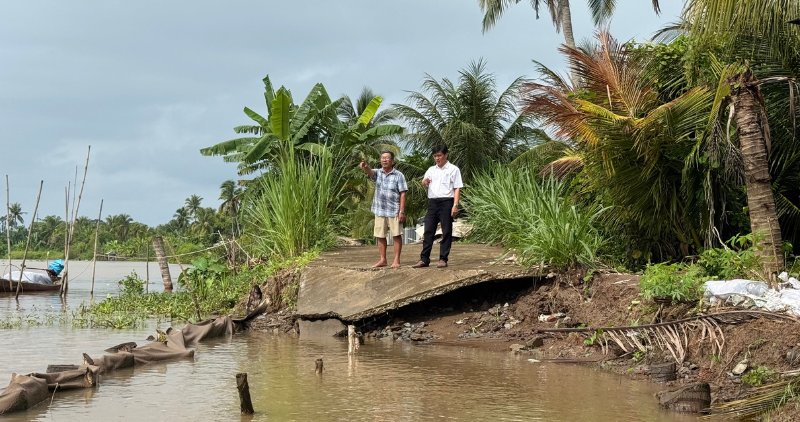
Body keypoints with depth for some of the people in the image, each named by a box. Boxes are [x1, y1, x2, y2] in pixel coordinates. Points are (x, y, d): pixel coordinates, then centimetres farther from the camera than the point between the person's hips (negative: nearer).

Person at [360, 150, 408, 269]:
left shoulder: (398, 175, -4)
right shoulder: (378, 173, 5)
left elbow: (402, 194, -6)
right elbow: (370, 172, -18)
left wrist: (402, 211, -13)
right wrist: (364, 167, -43)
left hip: (394, 211, -4)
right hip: (380, 211, 4)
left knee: (397, 235, -1)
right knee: (380, 236, 8)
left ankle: (396, 260, 4)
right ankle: (382, 260, 17)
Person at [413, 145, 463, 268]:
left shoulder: (453, 169, 2)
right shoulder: (431, 170, 17)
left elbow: (457, 188, -3)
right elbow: (424, 184, 12)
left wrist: (455, 205, -12)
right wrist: (424, 182, -13)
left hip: (446, 202, -4)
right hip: (432, 202, 5)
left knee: (446, 232, -1)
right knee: (428, 231, 1)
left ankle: (443, 259, 2)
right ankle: (424, 259, 2)